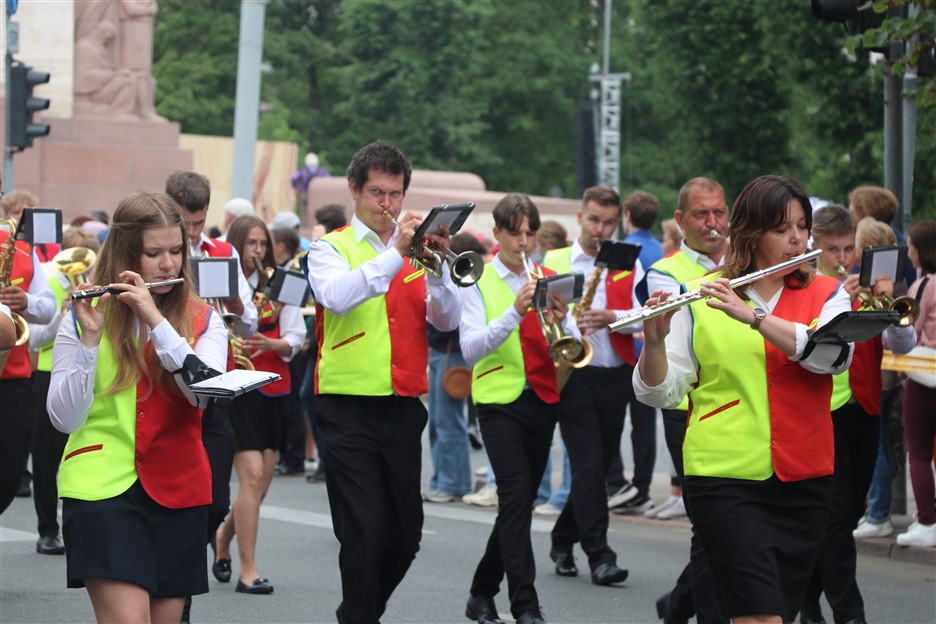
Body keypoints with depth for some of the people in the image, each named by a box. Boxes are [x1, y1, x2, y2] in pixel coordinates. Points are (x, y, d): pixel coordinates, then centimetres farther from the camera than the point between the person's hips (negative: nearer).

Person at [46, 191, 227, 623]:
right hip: (102, 490, -3)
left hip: (178, 492, 3)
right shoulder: (83, 318, 2)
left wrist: (156, 320, -18)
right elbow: (64, 418, -7)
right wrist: (89, 337, -17)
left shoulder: (202, 321, 7)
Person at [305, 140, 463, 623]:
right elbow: (337, 296, -21)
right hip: (349, 412, -4)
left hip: (404, 410, 4)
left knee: (406, 534, 10)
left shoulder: (417, 248, 12)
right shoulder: (331, 249, 1)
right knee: (363, 534, -9)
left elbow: (447, 320, 0)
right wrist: (395, 255, -28)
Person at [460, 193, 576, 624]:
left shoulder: (548, 279, 10)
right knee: (516, 495, -17)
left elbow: (572, 346, 4)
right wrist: (515, 312, -25)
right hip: (500, 400, -5)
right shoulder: (478, 281, -1)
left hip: (543, 399, 5)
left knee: (521, 501, 10)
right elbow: (470, 348, -14)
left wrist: (562, 321, -18)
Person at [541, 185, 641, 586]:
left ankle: (563, 541, 26)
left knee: (600, 464, 10)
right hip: (574, 376, -3)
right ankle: (598, 554, -11)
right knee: (588, 463, -10)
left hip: (616, 377, 3)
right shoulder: (554, 262, 4)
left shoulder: (629, 265, 9)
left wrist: (611, 317, -21)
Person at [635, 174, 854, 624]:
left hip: (803, 481, 3)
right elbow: (660, 393, -1)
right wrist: (655, 340, -20)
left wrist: (751, 316, -24)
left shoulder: (826, 295, 7)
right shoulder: (701, 298, 2)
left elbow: (834, 355, -15)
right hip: (726, 480, -3)